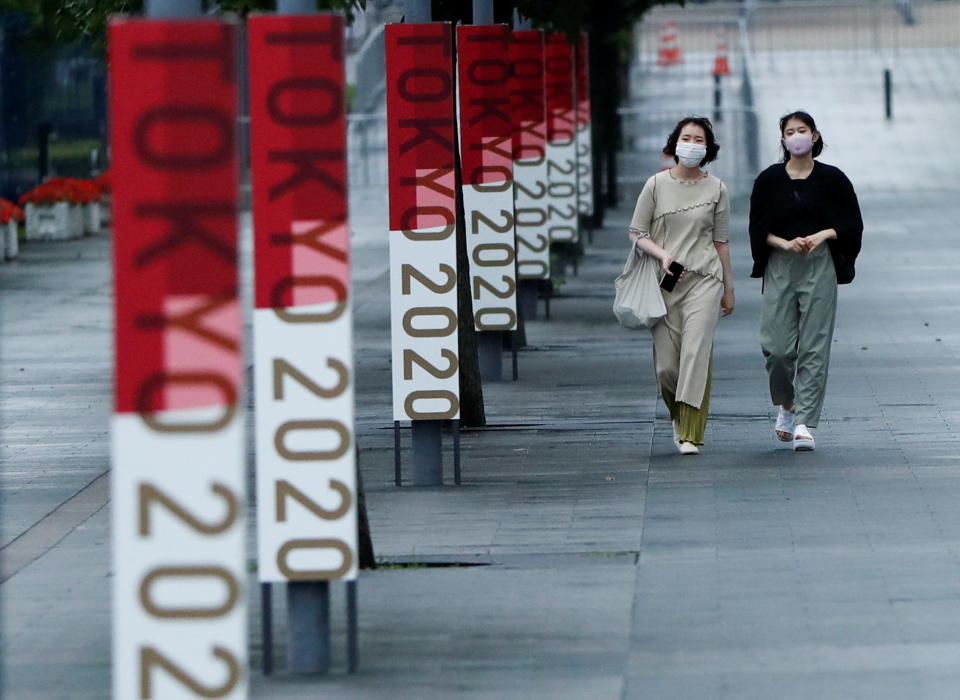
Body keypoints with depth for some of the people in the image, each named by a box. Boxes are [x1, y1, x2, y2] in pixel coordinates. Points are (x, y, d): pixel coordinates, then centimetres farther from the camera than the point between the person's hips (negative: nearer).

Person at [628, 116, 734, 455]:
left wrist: (728, 288, 14)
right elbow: (637, 233, 6)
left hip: (704, 278, -1)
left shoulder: (716, 189, 5)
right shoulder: (657, 184, 3)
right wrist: (662, 255, -12)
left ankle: (691, 435, -13)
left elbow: (721, 242, 12)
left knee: (697, 353, -14)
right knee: (666, 364, -1)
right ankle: (678, 415, 29)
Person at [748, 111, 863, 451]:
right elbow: (758, 228, 5)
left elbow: (852, 224, 5)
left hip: (820, 267, -1)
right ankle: (786, 405, 24)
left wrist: (822, 235, -12)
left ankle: (804, 423, -4)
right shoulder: (769, 180, 6)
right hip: (780, 268, 1)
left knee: (814, 347, -6)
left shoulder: (832, 178, 4)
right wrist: (786, 243, -12)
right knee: (778, 346, -4)